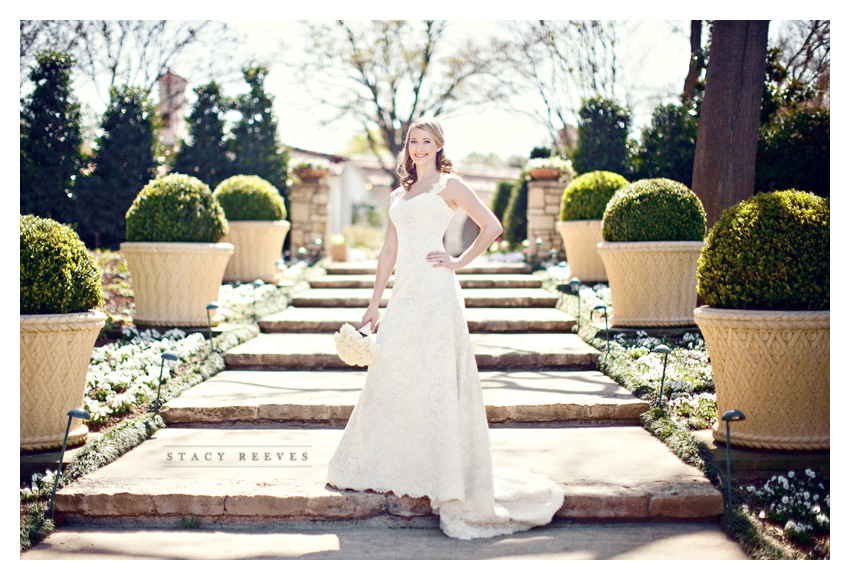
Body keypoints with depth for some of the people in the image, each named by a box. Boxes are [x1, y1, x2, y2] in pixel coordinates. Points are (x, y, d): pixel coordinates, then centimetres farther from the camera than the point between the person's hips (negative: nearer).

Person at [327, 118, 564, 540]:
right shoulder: (399, 195, 21)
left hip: (435, 290, -6)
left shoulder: (448, 185, 4)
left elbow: (492, 226, -1)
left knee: (437, 378, -7)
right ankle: (391, 468, 19)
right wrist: (374, 305, 15)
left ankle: (448, 476, -1)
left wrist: (459, 262, -3)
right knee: (389, 374, 6)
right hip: (404, 292, 7)